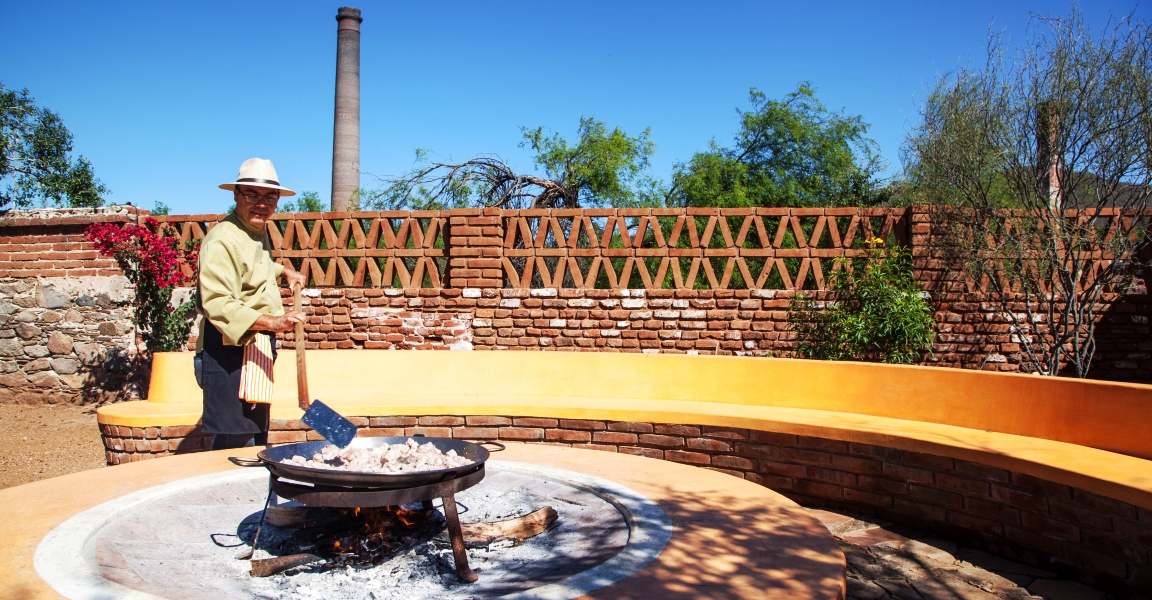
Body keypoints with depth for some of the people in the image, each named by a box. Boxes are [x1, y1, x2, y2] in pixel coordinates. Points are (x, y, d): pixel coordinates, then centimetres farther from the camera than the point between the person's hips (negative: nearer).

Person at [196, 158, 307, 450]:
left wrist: (283, 271, 23)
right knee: (236, 443, -10)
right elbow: (218, 305, -28)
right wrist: (271, 322, -37)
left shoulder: (258, 232, 14)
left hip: (257, 348, 10)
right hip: (228, 350, -10)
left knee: (257, 440, 18)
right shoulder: (222, 239, -17)